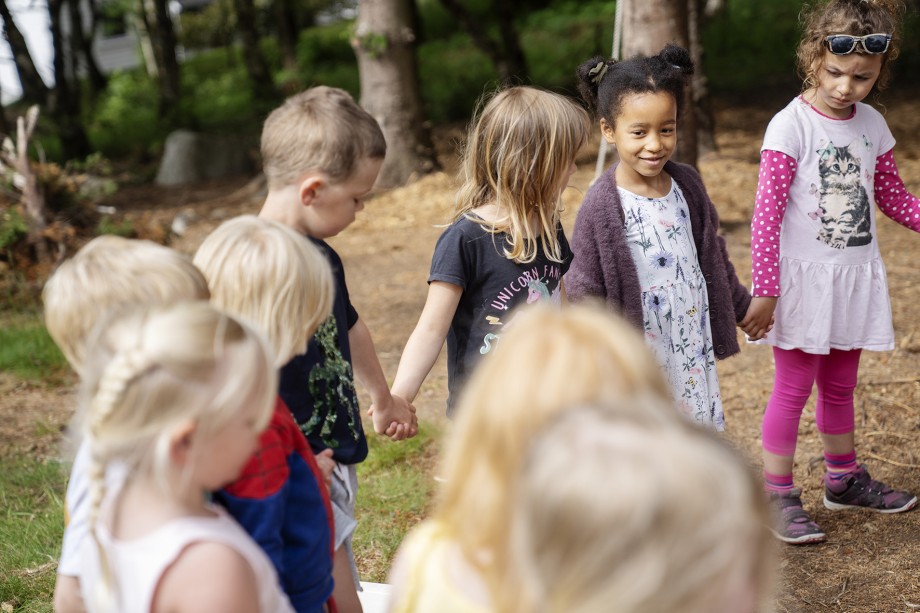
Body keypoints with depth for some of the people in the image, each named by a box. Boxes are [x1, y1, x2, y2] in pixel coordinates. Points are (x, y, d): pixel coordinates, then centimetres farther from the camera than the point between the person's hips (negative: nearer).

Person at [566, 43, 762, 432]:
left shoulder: (687, 184, 0)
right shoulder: (601, 206, -18)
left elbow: (712, 252, 16)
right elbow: (585, 292, -13)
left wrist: (740, 307, 26)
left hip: (693, 345, 6)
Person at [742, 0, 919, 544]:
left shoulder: (873, 126, 2)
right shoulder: (791, 127, -16)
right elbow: (767, 215, -17)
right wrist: (765, 291, -19)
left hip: (855, 276, 5)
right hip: (804, 278, -5)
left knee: (841, 383, 19)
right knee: (794, 386, 1)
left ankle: (844, 479, 35)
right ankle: (778, 495, 12)